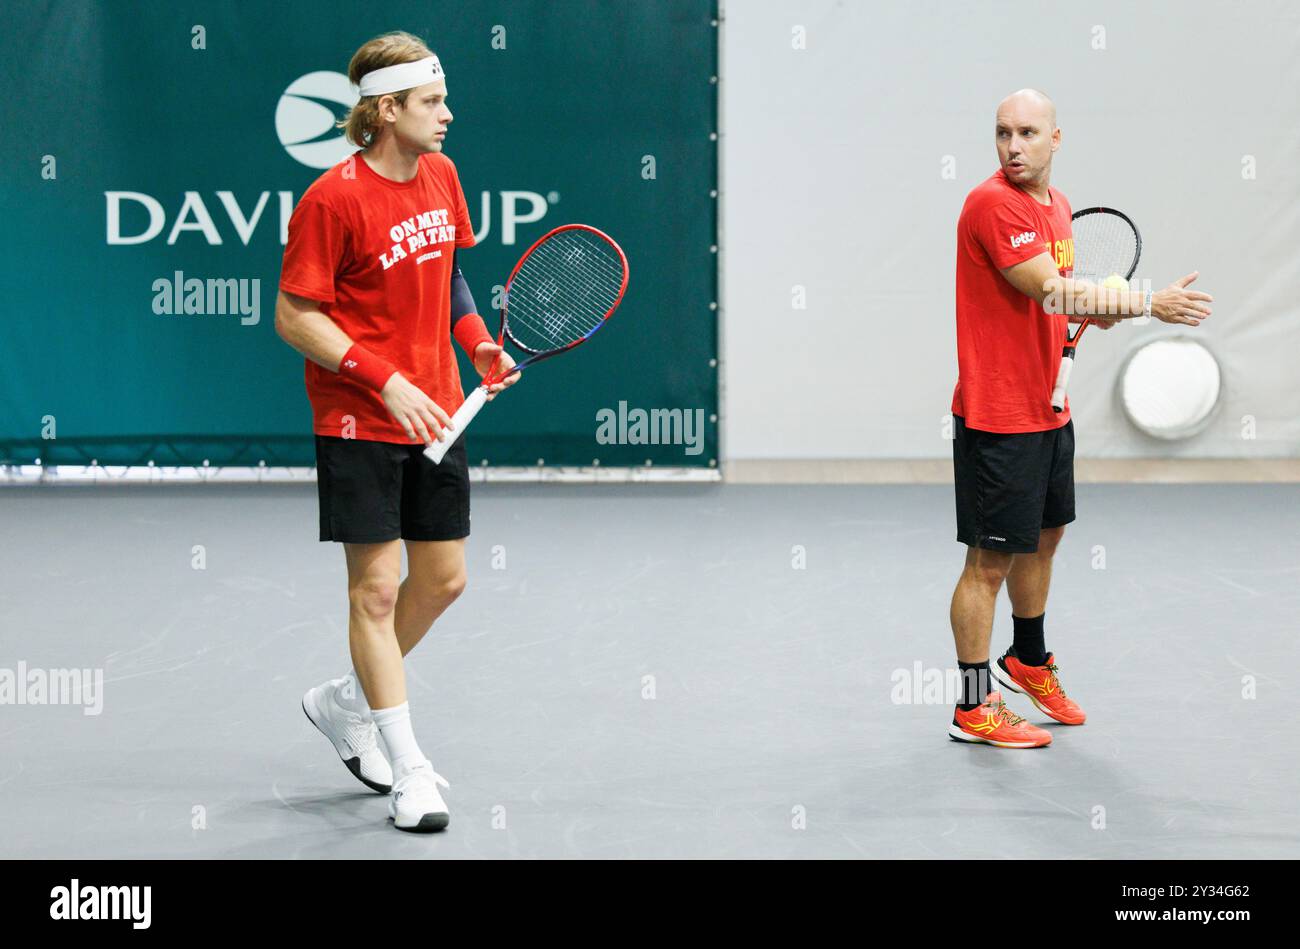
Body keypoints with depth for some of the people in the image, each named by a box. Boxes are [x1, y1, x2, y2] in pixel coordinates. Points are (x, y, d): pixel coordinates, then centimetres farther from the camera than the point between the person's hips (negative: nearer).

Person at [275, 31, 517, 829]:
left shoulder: (442, 176, 5)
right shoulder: (333, 199, -17)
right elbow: (294, 316, -15)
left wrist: (479, 342, 2)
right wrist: (388, 382, -21)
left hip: (436, 413, 7)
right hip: (360, 422, -7)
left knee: (444, 579, 11)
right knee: (376, 588, -1)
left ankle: (344, 703, 32)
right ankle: (408, 771, 7)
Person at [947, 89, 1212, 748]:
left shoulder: (1056, 204, 10)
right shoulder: (992, 204, -19)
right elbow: (1051, 292, -25)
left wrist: (1097, 309, 0)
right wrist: (1147, 303, -23)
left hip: (1048, 409, 9)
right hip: (997, 416, -9)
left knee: (1044, 537, 23)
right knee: (990, 561, -2)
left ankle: (1028, 660, 43)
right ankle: (975, 708, 7)